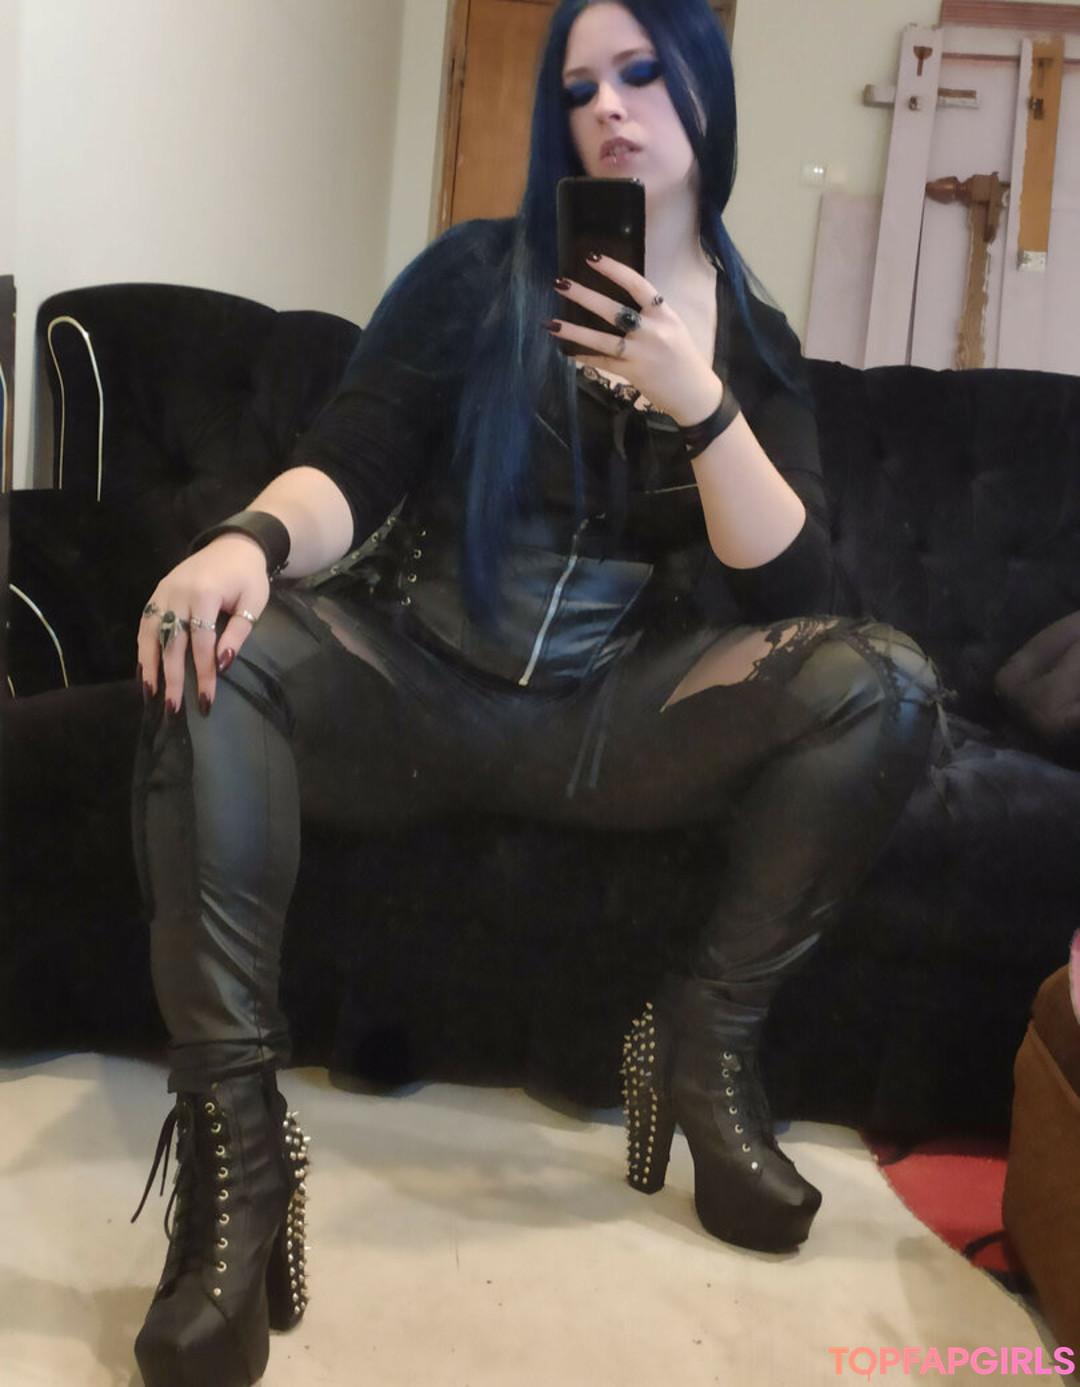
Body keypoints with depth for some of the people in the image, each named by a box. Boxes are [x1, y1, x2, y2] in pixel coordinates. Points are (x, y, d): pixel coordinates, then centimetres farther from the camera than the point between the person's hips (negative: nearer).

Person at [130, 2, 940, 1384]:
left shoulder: (751, 340, 8)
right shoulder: (476, 274, 5)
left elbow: (787, 588, -3)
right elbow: (349, 469, -8)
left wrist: (701, 405, -18)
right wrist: (254, 538, -31)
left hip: (615, 720, 1)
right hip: (415, 685, 0)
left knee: (879, 681, -22)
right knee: (217, 641, -30)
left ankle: (708, 1040, -9)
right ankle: (230, 1127, -29)